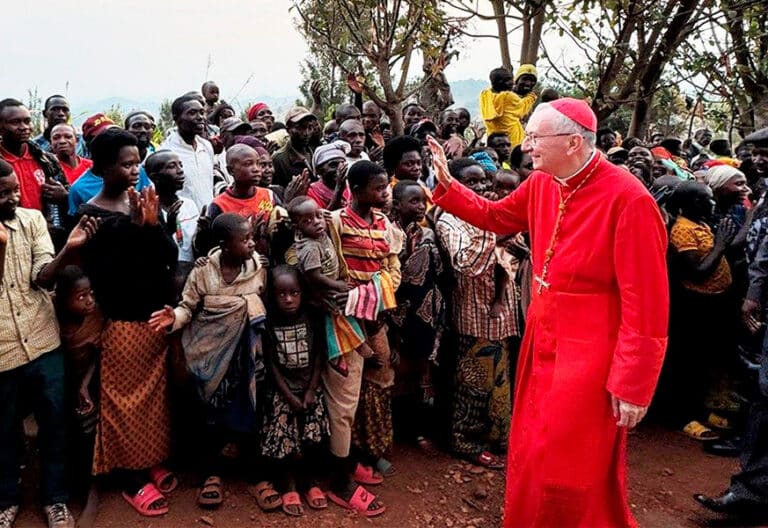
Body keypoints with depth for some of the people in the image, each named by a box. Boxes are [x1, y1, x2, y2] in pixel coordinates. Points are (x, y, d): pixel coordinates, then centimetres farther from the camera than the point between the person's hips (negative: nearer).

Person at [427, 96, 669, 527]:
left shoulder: (628, 199, -22)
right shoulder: (542, 185, 1)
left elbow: (646, 303, -20)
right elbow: (496, 216, 20)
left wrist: (633, 385, -18)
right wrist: (446, 184, 9)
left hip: (588, 359, -7)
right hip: (542, 346, 7)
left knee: (574, 476, 7)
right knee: (532, 460, 21)